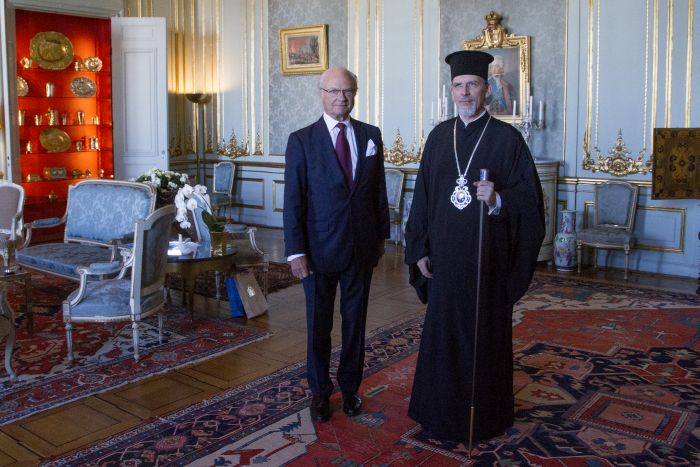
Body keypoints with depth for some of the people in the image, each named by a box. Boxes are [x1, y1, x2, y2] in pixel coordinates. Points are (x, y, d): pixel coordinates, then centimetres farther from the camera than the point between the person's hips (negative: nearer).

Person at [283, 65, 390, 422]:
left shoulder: (370, 135, 5)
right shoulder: (301, 140, -6)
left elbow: (379, 190, 9)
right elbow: (293, 200, -8)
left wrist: (381, 236, 8)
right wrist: (296, 252, -12)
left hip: (362, 247, 3)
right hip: (320, 248, -2)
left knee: (355, 321, 14)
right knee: (319, 325, 10)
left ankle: (350, 387, 31)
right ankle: (320, 391, 29)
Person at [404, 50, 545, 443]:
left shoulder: (506, 138, -5)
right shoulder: (439, 136, 7)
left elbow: (530, 200, -7)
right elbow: (424, 194, 8)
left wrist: (498, 200, -27)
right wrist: (420, 248, 5)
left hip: (487, 258, -3)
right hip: (445, 256, 4)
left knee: (485, 334, 8)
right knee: (443, 331, 12)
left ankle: (485, 415, 27)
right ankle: (444, 408, 30)